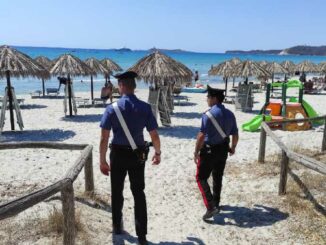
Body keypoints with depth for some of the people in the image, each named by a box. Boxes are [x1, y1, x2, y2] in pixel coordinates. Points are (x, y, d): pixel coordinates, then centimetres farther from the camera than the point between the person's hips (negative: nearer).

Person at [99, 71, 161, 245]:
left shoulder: (111, 108, -10)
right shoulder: (145, 107, -7)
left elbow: (104, 139, -11)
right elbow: (154, 136, -5)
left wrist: (102, 161, -2)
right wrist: (157, 153, 12)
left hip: (118, 154, 0)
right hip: (138, 154, 1)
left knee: (117, 192, 19)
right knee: (139, 193, 13)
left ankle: (117, 226, 38)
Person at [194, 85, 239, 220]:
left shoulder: (209, 115, -20)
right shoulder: (230, 114, 1)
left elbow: (201, 136, -24)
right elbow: (235, 135, 6)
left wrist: (196, 151, -14)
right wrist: (233, 147, 23)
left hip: (209, 150, -7)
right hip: (223, 150, 7)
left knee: (201, 178, 3)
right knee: (218, 177, 21)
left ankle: (211, 206, -6)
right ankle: (216, 203, 36)